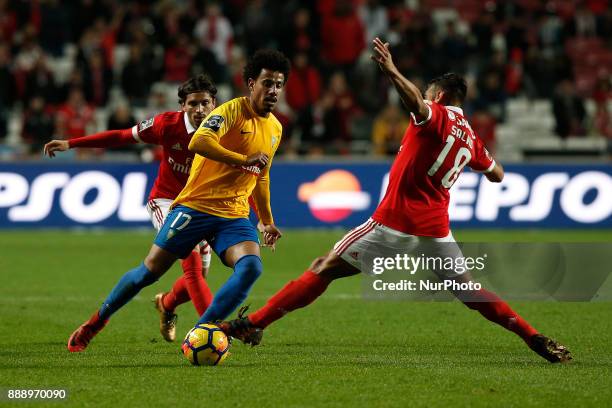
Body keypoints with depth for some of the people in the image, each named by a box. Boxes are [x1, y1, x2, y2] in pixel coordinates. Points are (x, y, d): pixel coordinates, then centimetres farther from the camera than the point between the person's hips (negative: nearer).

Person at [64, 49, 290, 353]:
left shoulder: (275, 129, 14)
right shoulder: (233, 111, -10)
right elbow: (198, 143, -30)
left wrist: (267, 222, 34)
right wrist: (245, 160, -27)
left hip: (234, 216, 5)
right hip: (195, 206, -5)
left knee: (251, 267, -23)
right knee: (150, 270, -3)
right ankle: (95, 322, 20)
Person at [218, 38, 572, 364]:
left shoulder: (437, 116, -5)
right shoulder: (471, 137, 15)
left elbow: (417, 103, -30)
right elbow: (497, 175, 29)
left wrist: (392, 71, -41)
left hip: (396, 220, -6)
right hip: (437, 226, 6)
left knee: (325, 268, -3)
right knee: (468, 291, 17)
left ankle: (254, 323, -6)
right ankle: (536, 339, 6)